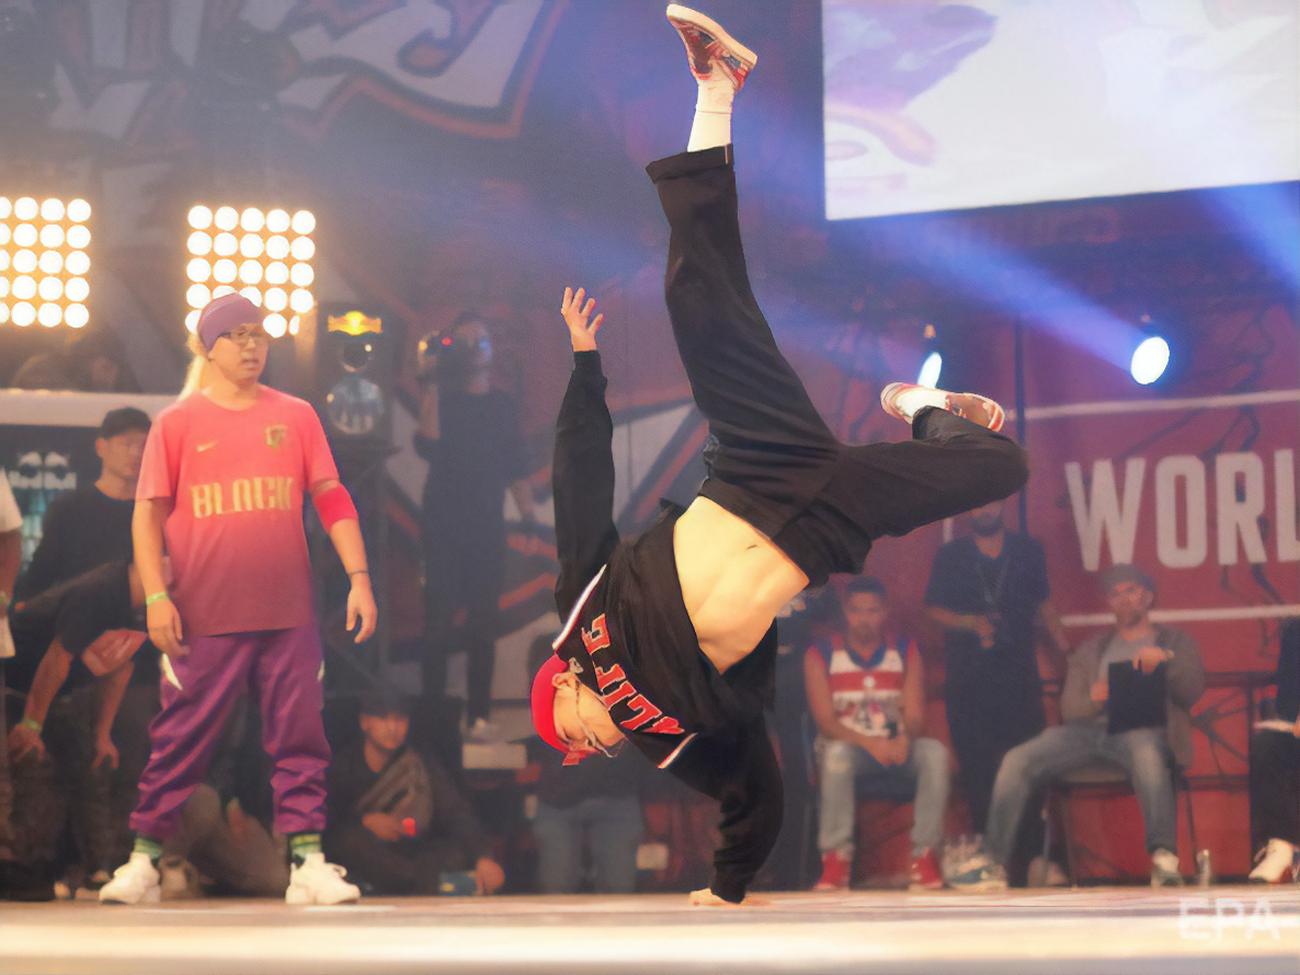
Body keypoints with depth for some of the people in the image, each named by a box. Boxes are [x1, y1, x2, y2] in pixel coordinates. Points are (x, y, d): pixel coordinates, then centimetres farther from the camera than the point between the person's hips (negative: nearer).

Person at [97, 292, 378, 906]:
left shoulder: (294, 416, 10)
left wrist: (358, 577, -1)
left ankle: (308, 865, 4)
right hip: (204, 618, -2)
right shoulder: (177, 423, 4)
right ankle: (142, 863, 11)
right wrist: (156, 595, -8)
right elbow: (148, 514, 2)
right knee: (180, 740, 2)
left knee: (300, 739, 0)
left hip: (287, 616, 2)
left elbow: (331, 498, 8)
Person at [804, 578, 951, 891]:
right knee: (837, 754, -38)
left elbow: (915, 718, 0)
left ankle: (925, 855, -28)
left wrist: (904, 739, -25)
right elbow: (826, 722, -9)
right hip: (848, 746, -2)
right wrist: (870, 744, -26)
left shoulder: (905, 651, 7)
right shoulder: (821, 654, 0)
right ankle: (837, 858, -35)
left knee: (935, 753, -30)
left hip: (896, 749, 2)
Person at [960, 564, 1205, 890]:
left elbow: (1193, 691, 5)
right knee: (1017, 760, -21)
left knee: (1147, 753, -42)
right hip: (1090, 727, 3)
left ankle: (1164, 858, -47)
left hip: (1143, 729, -3)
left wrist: (1164, 660, -13)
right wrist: (1094, 698, -6)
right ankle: (992, 863, -20)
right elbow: (1069, 707, 17)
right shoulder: (1090, 649, 29)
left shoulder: (1175, 642, 22)